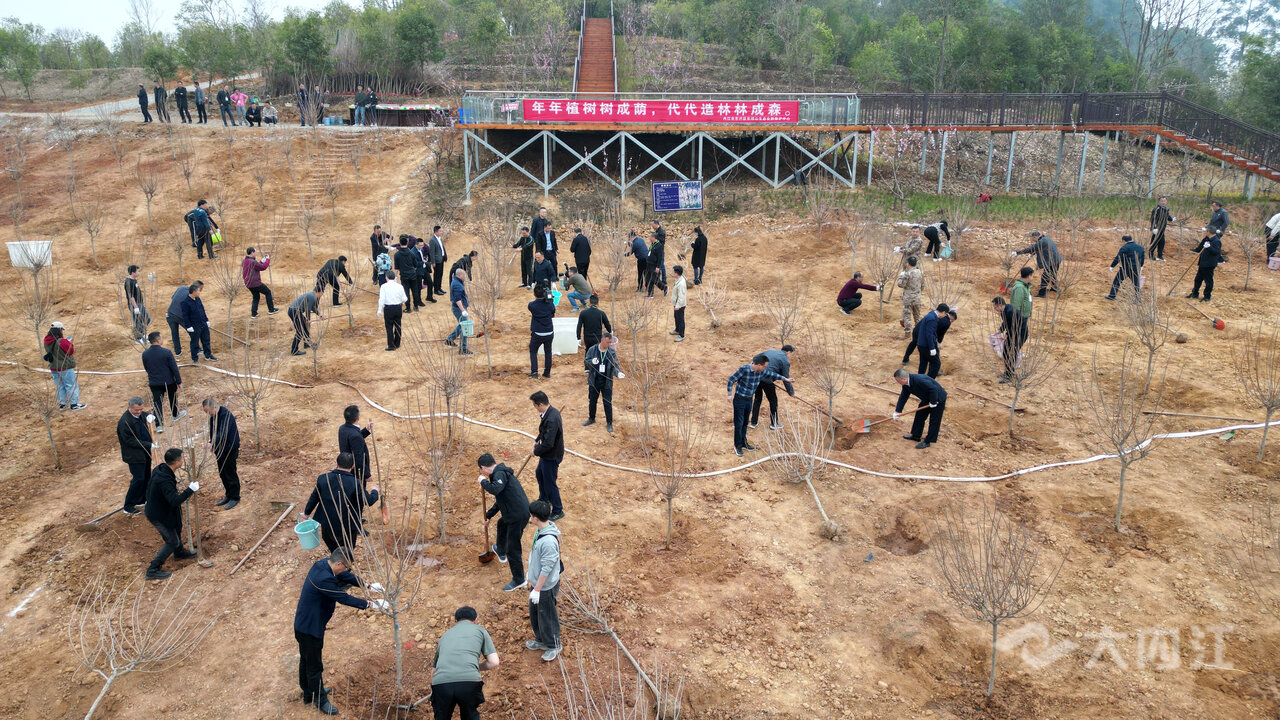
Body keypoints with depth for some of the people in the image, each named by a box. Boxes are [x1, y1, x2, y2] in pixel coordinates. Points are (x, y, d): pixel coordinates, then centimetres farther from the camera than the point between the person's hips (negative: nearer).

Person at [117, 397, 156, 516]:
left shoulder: (140, 415, 2)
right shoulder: (124, 422, -23)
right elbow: (130, 441, -24)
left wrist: (150, 417, -2)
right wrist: (149, 445, -22)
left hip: (145, 453, 9)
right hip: (134, 455, -9)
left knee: (146, 477, 17)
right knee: (138, 479, -8)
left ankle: (142, 500, 34)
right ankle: (128, 507, 1)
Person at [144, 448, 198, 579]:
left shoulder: (159, 469, -8)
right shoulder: (164, 480, -37)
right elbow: (175, 500, -41)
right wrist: (190, 490, -35)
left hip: (154, 509, 10)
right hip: (159, 516, -10)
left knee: (177, 529, 30)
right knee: (172, 542, 3)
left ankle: (180, 552, 55)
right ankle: (153, 570, 10)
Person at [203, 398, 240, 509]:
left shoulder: (225, 415, -25)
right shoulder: (213, 416, 3)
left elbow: (223, 434, -35)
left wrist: (213, 443, -45)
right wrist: (211, 443, 3)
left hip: (230, 449, -9)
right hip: (220, 449, 9)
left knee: (230, 473, 0)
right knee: (222, 473, 17)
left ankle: (235, 498, 13)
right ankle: (228, 495, 31)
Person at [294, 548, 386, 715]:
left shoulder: (323, 564, -5)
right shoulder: (324, 579, -35)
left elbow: (346, 576, 8)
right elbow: (345, 598, -29)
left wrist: (368, 585, 4)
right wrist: (370, 604, -21)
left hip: (303, 624, 10)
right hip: (310, 628, -10)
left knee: (306, 661, 27)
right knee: (314, 665, 10)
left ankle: (308, 694, 47)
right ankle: (320, 700, 28)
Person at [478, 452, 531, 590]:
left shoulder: (500, 474, -15)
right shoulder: (500, 473, 18)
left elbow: (495, 489, -36)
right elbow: (499, 501, 29)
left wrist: (483, 481, -17)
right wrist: (488, 516, 34)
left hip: (518, 516, -11)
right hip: (519, 512, 11)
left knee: (513, 550, -1)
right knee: (501, 524, 39)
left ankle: (519, 580, 12)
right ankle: (501, 552, 61)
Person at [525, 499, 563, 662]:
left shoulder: (549, 541, -35)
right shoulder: (540, 530, -5)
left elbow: (546, 569, -28)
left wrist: (537, 589, -20)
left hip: (546, 586, -9)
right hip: (537, 581, 9)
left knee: (547, 617, 10)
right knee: (534, 612, 25)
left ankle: (554, 646, 32)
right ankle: (541, 640, 46)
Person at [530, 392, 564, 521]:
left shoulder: (551, 420, -35)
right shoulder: (551, 411, -4)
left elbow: (548, 444, -33)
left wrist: (536, 451, -17)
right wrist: (537, 440, 6)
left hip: (551, 456, -10)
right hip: (547, 454, 10)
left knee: (550, 483, 7)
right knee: (539, 474, 29)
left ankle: (558, 511, 25)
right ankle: (544, 499, 52)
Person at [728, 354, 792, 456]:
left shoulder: (762, 372, -4)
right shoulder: (743, 370, -24)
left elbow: (772, 374, 15)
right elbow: (731, 380, -16)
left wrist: (785, 379, 24)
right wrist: (730, 394, -17)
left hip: (749, 400, 6)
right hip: (739, 399, -6)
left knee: (745, 423, 17)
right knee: (739, 423, -1)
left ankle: (743, 443, 29)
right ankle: (737, 446, 11)